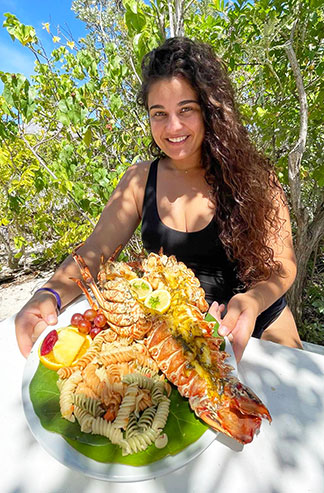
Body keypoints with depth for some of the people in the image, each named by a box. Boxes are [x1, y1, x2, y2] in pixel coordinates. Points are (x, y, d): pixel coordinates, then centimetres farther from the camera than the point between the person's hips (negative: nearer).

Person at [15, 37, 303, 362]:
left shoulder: (250, 174, -12)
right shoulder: (139, 181, -6)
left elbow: (281, 265, -12)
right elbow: (91, 256, -8)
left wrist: (252, 302, -33)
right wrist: (49, 295, -26)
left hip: (258, 326, 0)